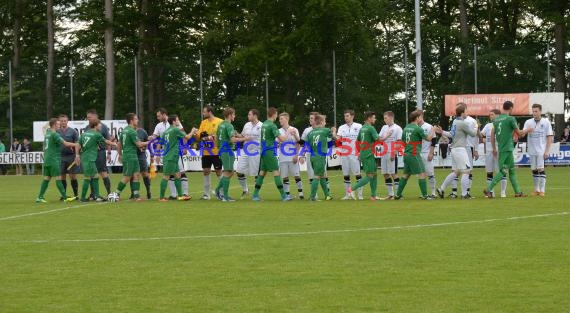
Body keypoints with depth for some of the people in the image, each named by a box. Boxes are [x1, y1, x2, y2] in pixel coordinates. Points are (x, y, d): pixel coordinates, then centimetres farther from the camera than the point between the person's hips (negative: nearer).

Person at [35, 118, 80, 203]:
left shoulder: (47, 133, 14)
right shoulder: (54, 134, -13)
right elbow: (65, 143, -19)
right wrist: (75, 145, -6)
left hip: (47, 160, 9)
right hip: (54, 160, -9)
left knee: (46, 178, 9)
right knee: (58, 178, -8)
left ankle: (40, 197, 7)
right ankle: (65, 197, -9)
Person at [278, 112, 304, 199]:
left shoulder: (294, 130, 2)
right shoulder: (279, 131, 8)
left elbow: (297, 144, 3)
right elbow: (277, 144, 2)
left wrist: (296, 155, -5)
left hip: (292, 157, -2)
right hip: (283, 158, 2)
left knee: (296, 175, -1)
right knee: (285, 177, 2)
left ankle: (300, 192, 7)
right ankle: (287, 194, 6)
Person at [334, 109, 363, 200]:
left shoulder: (358, 126, 1)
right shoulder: (342, 128, 9)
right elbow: (338, 139, -4)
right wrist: (334, 136, -26)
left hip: (355, 154, -3)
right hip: (344, 154, 3)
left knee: (357, 174, -4)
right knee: (346, 175, 5)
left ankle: (360, 194, -1)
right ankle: (347, 194, 12)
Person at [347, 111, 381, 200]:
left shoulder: (362, 128, 14)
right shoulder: (370, 128, -12)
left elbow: (357, 142, 20)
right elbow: (378, 139, -18)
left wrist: (359, 153, 27)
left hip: (362, 154, 9)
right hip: (369, 155, -9)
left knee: (375, 174, 13)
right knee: (370, 176, -6)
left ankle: (373, 195, 14)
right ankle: (352, 188, -11)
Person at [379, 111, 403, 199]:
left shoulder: (397, 128, -5)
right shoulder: (384, 127, 14)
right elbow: (379, 139, 11)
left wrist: (393, 153, -16)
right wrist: (386, 136, -8)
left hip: (392, 154, -7)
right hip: (384, 154, 7)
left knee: (394, 173, -8)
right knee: (386, 174, 6)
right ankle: (390, 194, 12)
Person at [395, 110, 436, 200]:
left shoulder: (406, 128, 11)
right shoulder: (418, 128, -12)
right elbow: (428, 138, -9)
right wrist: (433, 130, 6)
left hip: (406, 154, 8)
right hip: (414, 154, -8)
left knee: (406, 174, 16)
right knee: (422, 173, -3)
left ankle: (398, 194, 17)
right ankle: (425, 195, -6)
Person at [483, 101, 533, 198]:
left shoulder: (496, 119, 10)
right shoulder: (511, 119, -10)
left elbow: (492, 134, 13)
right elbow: (519, 133, -3)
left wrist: (494, 148, 19)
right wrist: (528, 130, 15)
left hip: (501, 148, 8)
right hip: (507, 149, -8)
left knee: (512, 170, 13)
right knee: (503, 171, -6)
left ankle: (518, 192, 14)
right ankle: (488, 189, -13)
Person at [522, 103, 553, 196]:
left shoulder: (546, 122, -1)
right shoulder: (528, 122, 7)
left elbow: (550, 137, -3)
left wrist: (547, 151, -10)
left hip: (541, 150, -4)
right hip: (532, 150, 4)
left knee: (541, 169, -9)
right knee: (534, 170, 7)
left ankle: (542, 190, -6)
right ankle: (536, 190, 16)